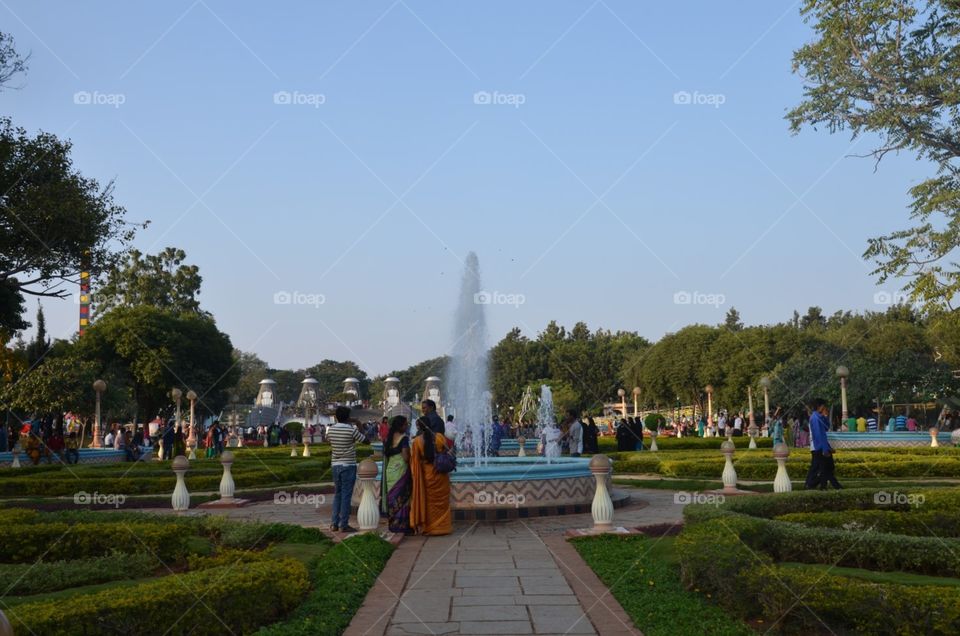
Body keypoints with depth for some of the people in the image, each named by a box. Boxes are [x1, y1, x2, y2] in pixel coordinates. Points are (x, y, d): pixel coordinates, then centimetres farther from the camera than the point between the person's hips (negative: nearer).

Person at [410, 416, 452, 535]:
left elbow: (414, 462, -6)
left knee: (428, 502, 12)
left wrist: (415, 476, 6)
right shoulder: (439, 437, -8)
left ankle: (428, 527, 16)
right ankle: (443, 526, 17)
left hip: (426, 475, -1)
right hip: (440, 475, 1)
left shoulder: (417, 441, -12)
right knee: (442, 501, 12)